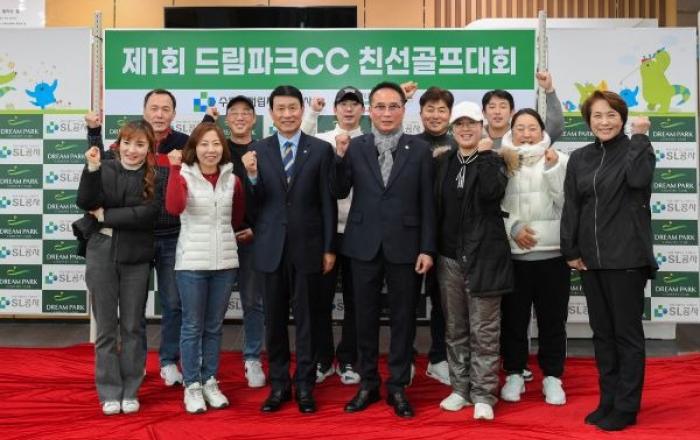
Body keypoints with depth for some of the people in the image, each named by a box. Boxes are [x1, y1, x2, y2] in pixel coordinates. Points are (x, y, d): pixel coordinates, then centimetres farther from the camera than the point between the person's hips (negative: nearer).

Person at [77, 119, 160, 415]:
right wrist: (91, 169, -25)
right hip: (101, 254, 1)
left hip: (136, 258, -1)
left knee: (132, 326, 8)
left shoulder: (155, 177, -4)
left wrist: (106, 216, -11)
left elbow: (147, 214, -16)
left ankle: (130, 391, 20)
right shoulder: (105, 169, -1)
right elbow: (84, 203, -13)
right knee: (106, 327, 8)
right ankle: (109, 392, 18)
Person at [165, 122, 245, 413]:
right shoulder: (185, 175, -5)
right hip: (192, 262, -3)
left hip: (225, 261, 4)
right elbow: (174, 208, -24)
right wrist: (174, 168, -24)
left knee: (215, 326, 13)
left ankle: (210, 381, 24)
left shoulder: (231, 179, 5)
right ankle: (192, 386, 16)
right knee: (193, 326, 5)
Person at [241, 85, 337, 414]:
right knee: (274, 320, 10)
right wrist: (252, 177, -19)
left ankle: (304, 386, 20)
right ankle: (279, 384, 23)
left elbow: (328, 203, -1)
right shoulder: (257, 150, 2)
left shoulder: (321, 149, -1)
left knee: (306, 319, 8)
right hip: (271, 248, 2)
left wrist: (329, 248, -3)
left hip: (307, 247, -1)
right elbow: (254, 205, 0)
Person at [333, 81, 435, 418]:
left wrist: (427, 248, -5)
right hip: (364, 245, 1)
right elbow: (340, 193, 0)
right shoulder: (354, 147, 2)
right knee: (365, 317, 11)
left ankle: (398, 387, 21)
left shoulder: (420, 150, 0)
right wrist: (340, 157, -14)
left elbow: (427, 204, -1)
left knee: (403, 318, 8)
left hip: (404, 246, -1)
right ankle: (368, 383, 26)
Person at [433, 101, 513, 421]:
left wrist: (484, 155, -12)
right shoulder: (444, 163, 11)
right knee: (455, 328, 10)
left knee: (484, 330, 0)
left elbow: (492, 193, -20)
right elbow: (436, 206, 10)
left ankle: (483, 395, 7)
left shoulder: (492, 160, 1)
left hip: (484, 254, -4)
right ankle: (460, 388, 21)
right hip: (449, 254, 4)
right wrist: (432, 248, 5)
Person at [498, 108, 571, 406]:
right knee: (513, 318, 8)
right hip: (513, 254, 0)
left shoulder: (558, 160, 4)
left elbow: (566, 202, -3)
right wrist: (513, 227, -12)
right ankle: (514, 375, 23)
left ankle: (552, 377, 22)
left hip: (552, 252, 0)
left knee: (552, 319, 8)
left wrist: (553, 169, -12)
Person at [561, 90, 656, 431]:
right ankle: (608, 401, 23)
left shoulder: (635, 149, 0)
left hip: (627, 258, -4)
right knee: (602, 333, 12)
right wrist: (570, 251, 2)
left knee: (627, 333, 2)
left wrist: (640, 136, -14)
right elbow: (571, 207, 8)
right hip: (591, 259, 5)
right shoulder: (579, 159, 10)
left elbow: (639, 178, -23)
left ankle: (626, 407, 12)